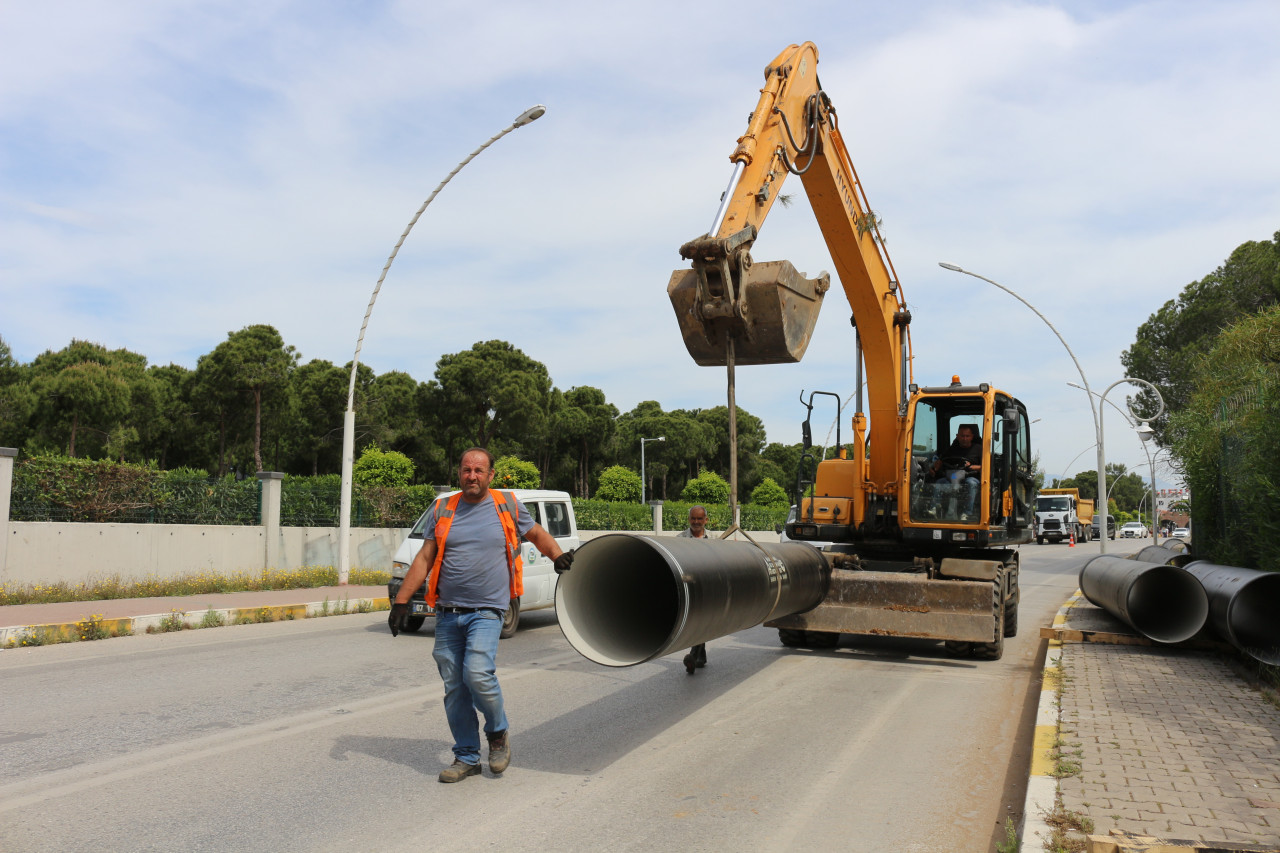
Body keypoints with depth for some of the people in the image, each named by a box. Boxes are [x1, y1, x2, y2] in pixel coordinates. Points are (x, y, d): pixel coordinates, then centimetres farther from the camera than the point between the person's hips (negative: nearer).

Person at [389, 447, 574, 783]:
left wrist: (558, 555, 1)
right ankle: (466, 757, 20)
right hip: (447, 613, 3)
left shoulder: (507, 506, 5)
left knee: (477, 674, -19)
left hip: (486, 611, -3)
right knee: (454, 687, 6)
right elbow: (424, 559, 9)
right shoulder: (442, 510, 8)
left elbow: (537, 534, 20)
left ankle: (499, 732, 9)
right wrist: (401, 601, 4)